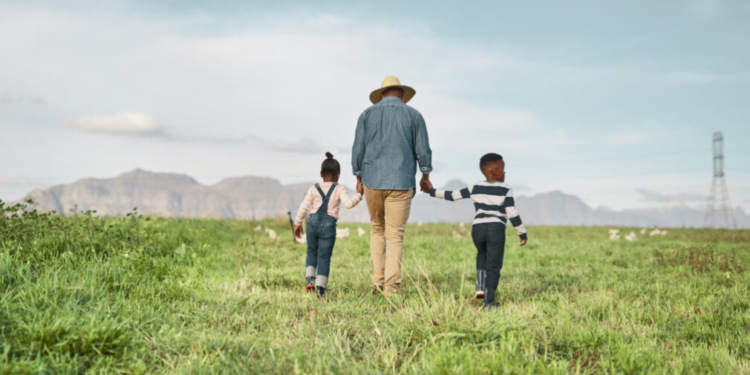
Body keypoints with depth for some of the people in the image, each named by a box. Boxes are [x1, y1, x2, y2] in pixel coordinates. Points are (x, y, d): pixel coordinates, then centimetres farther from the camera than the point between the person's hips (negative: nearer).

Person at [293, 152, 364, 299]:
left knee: (312, 251, 23)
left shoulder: (313, 189, 9)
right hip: (329, 224, -2)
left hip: (313, 222, 2)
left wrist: (297, 223, 14)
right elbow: (348, 203, -13)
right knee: (324, 257, 1)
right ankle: (320, 289, -4)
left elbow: (304, 207, 6)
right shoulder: (340, 189, 4)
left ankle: (309, 279, 8)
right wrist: (358, 194, -2)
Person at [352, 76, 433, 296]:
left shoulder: (367, 114, 6)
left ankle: (378, 282, 13)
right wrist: (426, 175, 17)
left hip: (372, 181, 2)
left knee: (377, 230, 19)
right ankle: (391, 289, -3)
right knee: (395, 236, 2)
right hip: (401, 183, -2)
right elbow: (423, 151, 2)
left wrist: (359, 177, 16)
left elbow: (358, 150, 5)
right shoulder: (413, 115, 3)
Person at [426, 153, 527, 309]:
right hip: (496, 229, -4)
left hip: (478, 227, 4)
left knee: (482, 254, 31)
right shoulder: (505, 190, 0)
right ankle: (488, 302, -3)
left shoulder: (476, 188, 11)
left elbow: (453, 195, 14)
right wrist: (522, 233, 2)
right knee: (493, 265, 2)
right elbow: (512, 213, -5)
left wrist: (433, 192, 27)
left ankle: (480, 286, 15)